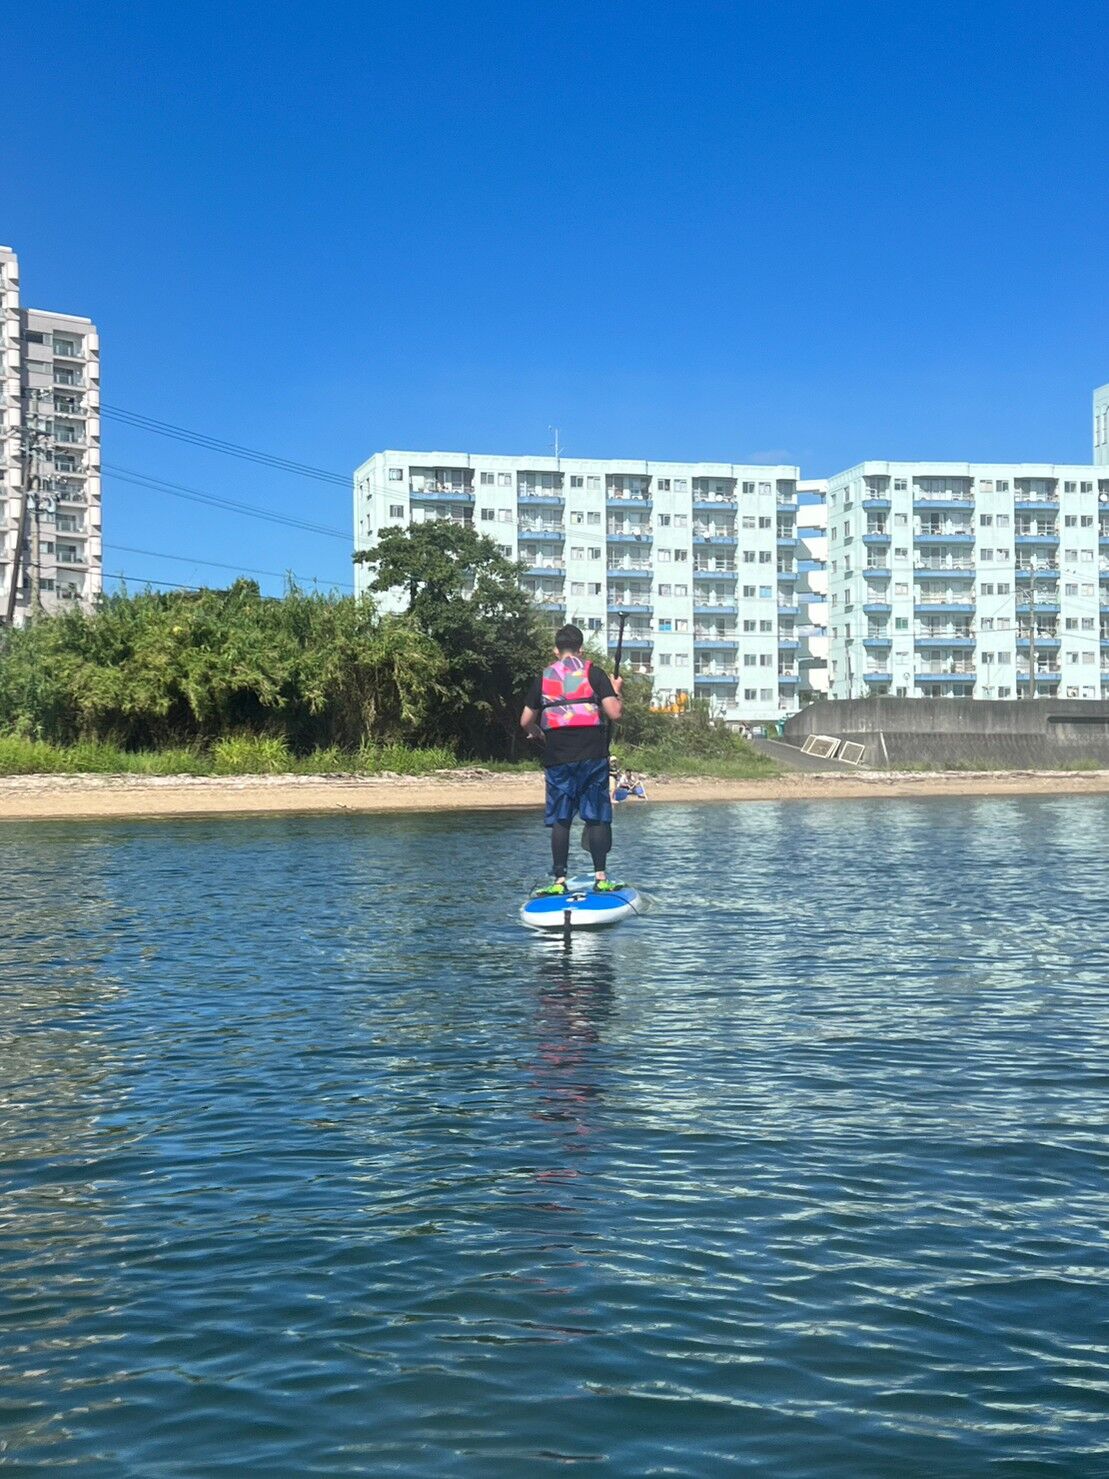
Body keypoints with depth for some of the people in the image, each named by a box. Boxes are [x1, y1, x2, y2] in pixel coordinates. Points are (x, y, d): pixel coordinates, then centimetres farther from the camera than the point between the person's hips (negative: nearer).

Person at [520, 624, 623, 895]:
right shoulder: (594, 673, 1)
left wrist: (539, 733, 34)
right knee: (596, 818, 4)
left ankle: (559, 881, 2)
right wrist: (616, 691, 12)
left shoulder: (543, 678, 9)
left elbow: (526, 722, 13)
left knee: (560, 820, 5)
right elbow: (614, 713, -8)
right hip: (592, 755, -1)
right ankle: (600, 878, 3)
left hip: (557, 758, 2)